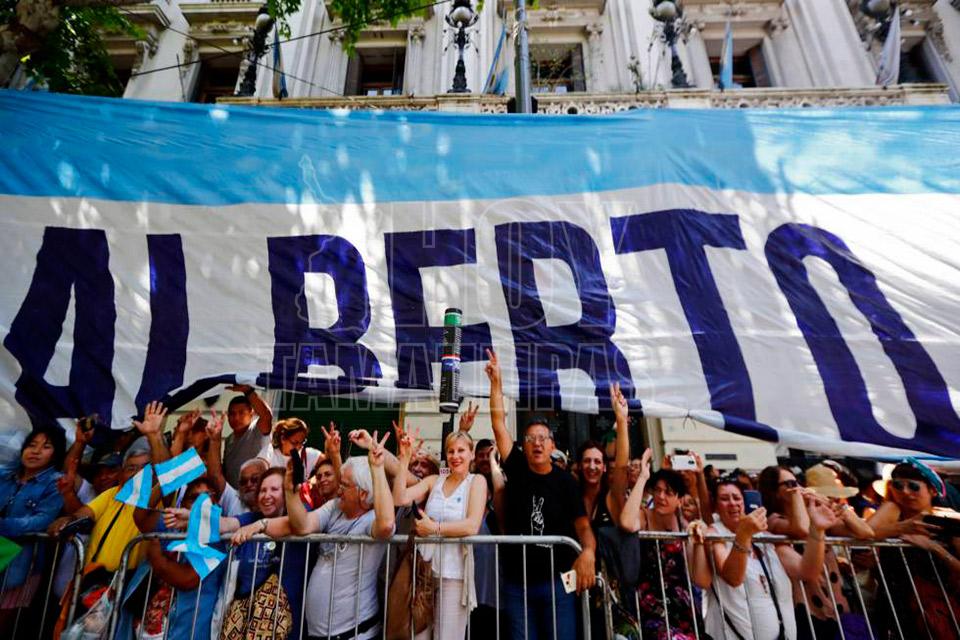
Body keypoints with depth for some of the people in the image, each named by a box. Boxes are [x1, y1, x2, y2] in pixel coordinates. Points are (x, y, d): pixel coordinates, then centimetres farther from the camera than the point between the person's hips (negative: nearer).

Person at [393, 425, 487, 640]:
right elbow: (399, 499, -9)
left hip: (454, 574, -3)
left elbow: (472, 526, -17)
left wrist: (434, 528, -12)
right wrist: (405, 458, -12)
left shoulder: (477, 481, -4)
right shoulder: (433, 481, 5)